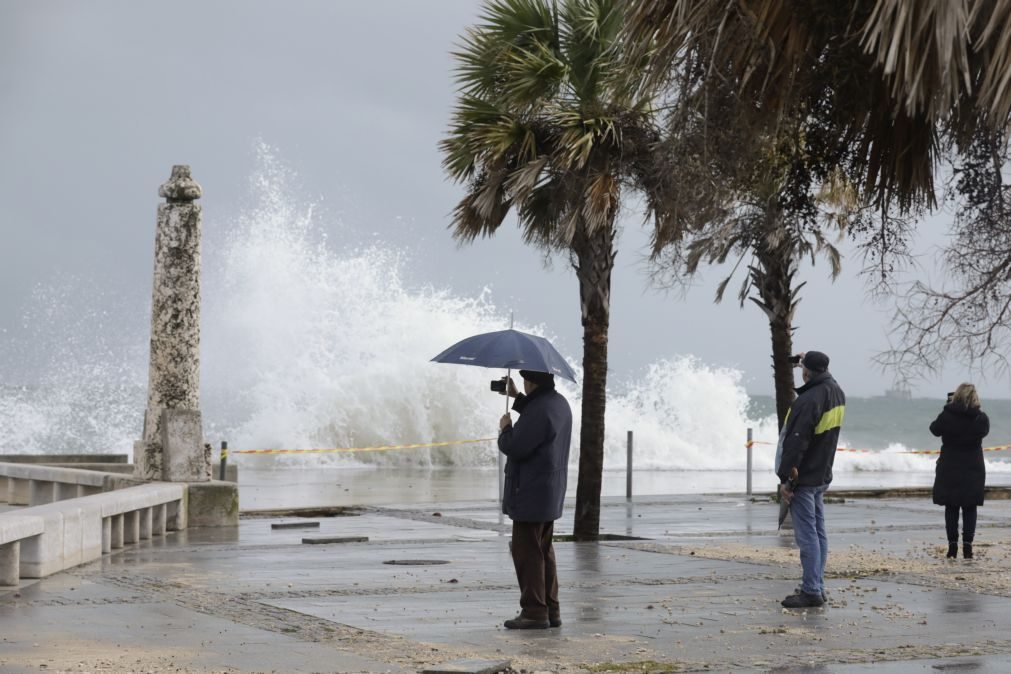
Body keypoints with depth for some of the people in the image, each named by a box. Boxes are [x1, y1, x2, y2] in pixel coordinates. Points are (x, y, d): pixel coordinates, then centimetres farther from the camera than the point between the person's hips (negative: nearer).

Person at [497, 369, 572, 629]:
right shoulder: (559, 402, 10)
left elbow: (514, 447, -23)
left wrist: (505, 428, -5)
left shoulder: (539, 411, -22)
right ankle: (551, 610, 18)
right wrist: (516, 398, 29)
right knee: (543, 552, 15)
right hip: (550, 494, 10)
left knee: (527, 552, -5)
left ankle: (535, 612, -5)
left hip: (531, 493, -10)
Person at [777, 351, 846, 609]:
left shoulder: (808, 401, -23)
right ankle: (817, 587, 19)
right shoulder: (837, 393, 4)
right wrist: (810, 361, 34)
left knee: (807, 534, -6)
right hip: (822, 476, 9)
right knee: (818, 533, 14)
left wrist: (785, 477, -18)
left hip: (803, 479, -9)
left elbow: (796, 443, -23)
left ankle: (811, 591, -5)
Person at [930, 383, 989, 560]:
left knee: (951, 508, 7)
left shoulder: (946, 416, -13)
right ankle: (967, 545, -2)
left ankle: (952, 546, 3)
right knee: (970, 508, 7)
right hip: (973, 470, 1)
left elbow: (935, 429, 5)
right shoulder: (981, 419, -8)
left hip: (950, 469, -1)